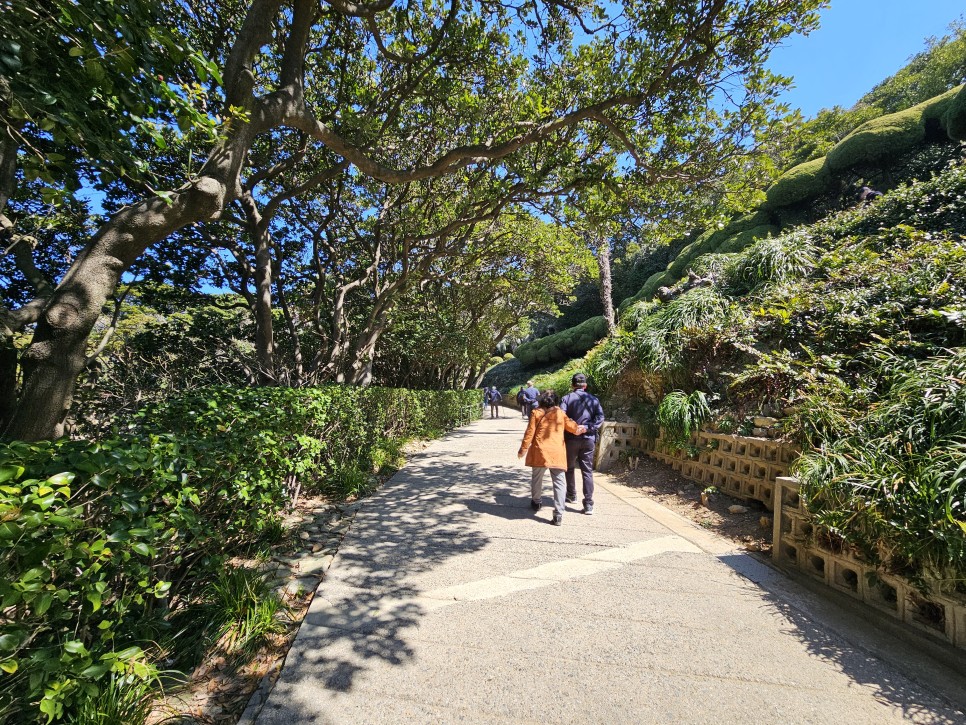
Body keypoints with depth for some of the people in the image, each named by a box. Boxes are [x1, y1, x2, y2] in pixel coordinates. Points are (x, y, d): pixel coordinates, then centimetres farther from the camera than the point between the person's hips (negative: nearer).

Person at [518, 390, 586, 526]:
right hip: (557, 453, 0)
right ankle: (558, 515, -6)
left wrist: (523, 450, 6)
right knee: (559, 482, 1)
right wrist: (579, 429, 34)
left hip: (540, 452, 0)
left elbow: (529, 433, -1)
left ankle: (536, 503, 37)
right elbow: (571, 426, 11)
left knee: (536, 478, 21)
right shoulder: (561, 413, 5)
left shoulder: (536, 413, 1)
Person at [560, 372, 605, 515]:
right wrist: (587, 428, -12)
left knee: (569, 468, 18)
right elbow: (600, 417, -7)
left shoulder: (567, 398, -5)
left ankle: (571, 496, 31)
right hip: (588, 439, 2)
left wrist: (564, 433, -7)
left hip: (571, 439, -1)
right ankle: (588, 504, 0)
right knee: (587, 471, 5)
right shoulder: (593, 399, 3)